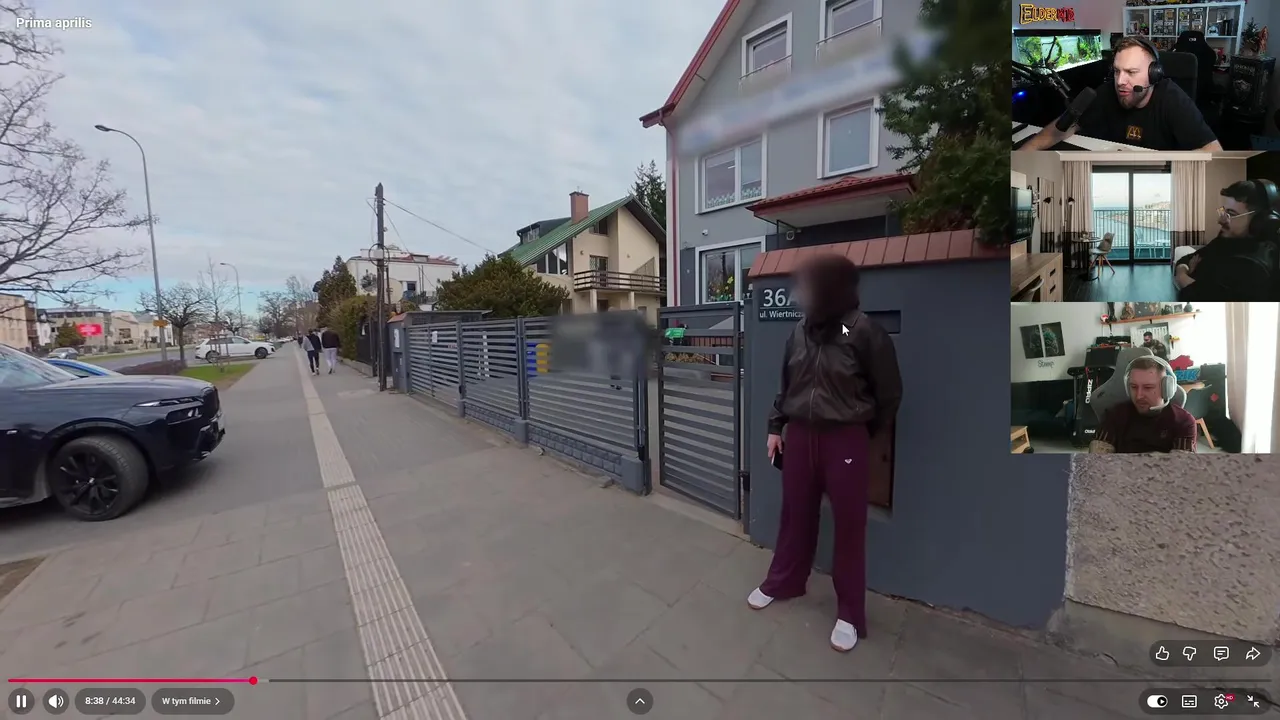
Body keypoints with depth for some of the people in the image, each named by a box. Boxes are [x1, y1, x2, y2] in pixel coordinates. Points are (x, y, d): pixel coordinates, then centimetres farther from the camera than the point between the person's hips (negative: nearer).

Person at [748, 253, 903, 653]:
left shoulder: (866, 333, -13)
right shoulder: (801, 332, 2)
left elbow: (889, 394, -2)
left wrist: (867, 435, 6)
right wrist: (776, 427, 11)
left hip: (845, 440, -4)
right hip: (800, 435, 5)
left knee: (849, 525, 10)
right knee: (795, 514, 18)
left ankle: (850, 613, 28)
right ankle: (783, 582, 39)